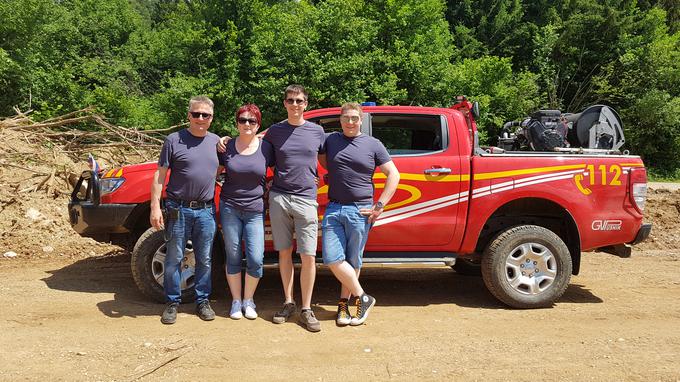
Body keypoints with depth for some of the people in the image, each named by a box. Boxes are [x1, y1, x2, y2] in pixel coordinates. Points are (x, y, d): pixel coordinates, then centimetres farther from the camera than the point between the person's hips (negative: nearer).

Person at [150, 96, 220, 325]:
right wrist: (155, 206, -10)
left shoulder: (216, 141, 9)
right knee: (174, 259, 5)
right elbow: (160, 176, -3)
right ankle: (173, 302, 18)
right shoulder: (174, 140, -2)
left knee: (204, 260, 10)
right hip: (178, 210, -3)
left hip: (206, 211, 3)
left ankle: (203, 301, 23)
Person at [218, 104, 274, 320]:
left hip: (255, 211, 0)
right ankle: (236, 301, 23)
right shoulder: (227, 147, 1)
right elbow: (215, 171, 12)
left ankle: (248, 300, 18)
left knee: (256, 260, -4)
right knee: (233, 257, 8)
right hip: (229, 209, 1)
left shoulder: (265, 147, -1)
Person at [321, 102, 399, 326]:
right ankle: (362, 298, 9)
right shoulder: (330, 140, 10)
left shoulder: (373, 144, 5)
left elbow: (393, 175, 4)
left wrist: (380, 205, -4)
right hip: (333, 209, 2)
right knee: (332, 259, -6)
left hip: (359, 211, -2)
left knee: (353, 262, 4)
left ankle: (343, 303, 19)